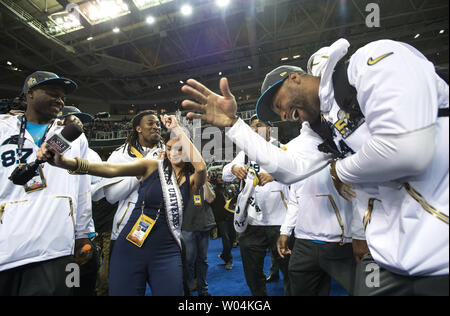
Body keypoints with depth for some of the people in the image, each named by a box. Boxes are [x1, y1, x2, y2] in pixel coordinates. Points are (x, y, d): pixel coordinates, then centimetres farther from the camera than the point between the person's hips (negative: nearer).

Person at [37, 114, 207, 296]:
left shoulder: (191, 181, 1)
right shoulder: (152, 167, 0)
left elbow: (201, 167, -22)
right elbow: (111, 169, -15)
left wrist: (177, 129, -17)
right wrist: (64, 162, -30)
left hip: (166, 254, 1)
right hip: (131, 249, 0)